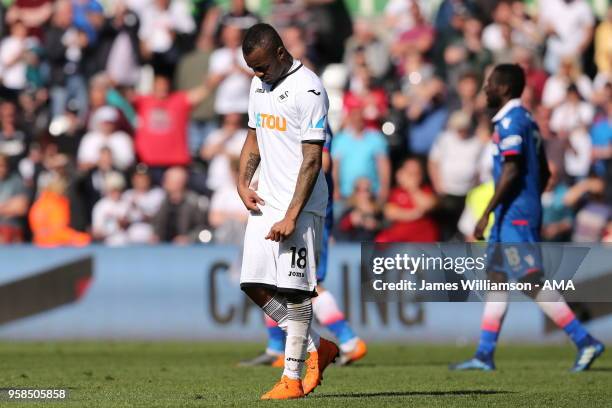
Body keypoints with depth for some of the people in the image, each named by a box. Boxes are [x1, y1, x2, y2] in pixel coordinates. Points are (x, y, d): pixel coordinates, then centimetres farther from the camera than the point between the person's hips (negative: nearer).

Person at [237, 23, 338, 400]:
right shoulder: (259, 85, 11)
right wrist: (243, 183, 5)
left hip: (301, 204, -8)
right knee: (256, 286, 5)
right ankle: (317, 348, 19)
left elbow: (312, 161, -18)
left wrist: (291, 216, -21)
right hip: (265, 200, 8)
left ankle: (292, 378, -1)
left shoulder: (308, 90, -15)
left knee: (294, 290, -6)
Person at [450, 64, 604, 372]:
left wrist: (486, 214, -21)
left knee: (533, 283, -11)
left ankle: (585, 342, -12)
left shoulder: (510, 122, -14)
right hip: (519, 214, 10)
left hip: (514, 216, -10)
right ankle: (484, 355, 10)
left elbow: (511, 172, -22)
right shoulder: (526, 120, 17)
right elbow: (544, 173, 21)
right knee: (496, 280, 10)